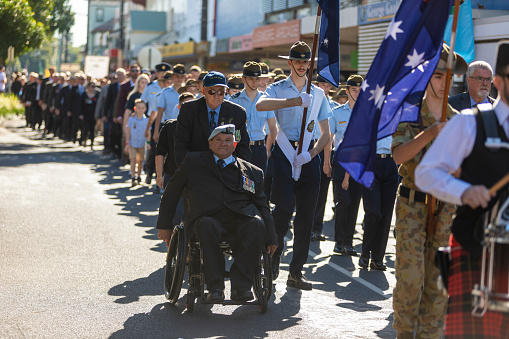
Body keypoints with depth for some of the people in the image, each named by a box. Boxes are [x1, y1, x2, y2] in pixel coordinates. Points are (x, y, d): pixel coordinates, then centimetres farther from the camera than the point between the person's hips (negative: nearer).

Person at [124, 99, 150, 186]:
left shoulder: (146, 120, -2)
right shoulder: (131, 119, -3)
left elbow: (148, 132, 0)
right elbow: (128, 131, 1)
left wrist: (148, 142, -13)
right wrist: (127, 143, -3)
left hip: (141, 144, 1)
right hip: (132, 143, -1)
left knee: (140, 161, 9)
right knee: (133, 159, -13)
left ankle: (138, 176, 28)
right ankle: (133, 178, -16)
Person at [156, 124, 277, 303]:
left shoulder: (252, 172, 22)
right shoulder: (193, 162, 20)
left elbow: (262, 207, 20)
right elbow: (171, 193, 24)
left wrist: (271, 238, 9)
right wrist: (164, 225, 18)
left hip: (242, 216, 1)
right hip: (207, 216, -1)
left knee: (256, 224, -33)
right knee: (207, 226, -38)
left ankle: (241, 285, -29)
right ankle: (215, 287, -34)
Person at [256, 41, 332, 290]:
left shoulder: (318, 94, 15)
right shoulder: (278, 89, 5)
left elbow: (326, 134, 14)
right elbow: (260, 105, -20)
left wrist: (310, 153, -4)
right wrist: (295, 101, -28)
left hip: (309, 155, 3)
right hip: (284, 151, -3)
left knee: (306, 213, 1)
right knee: (284, 207, -15)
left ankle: (296, 272, 8)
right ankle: (274, 259, 8)